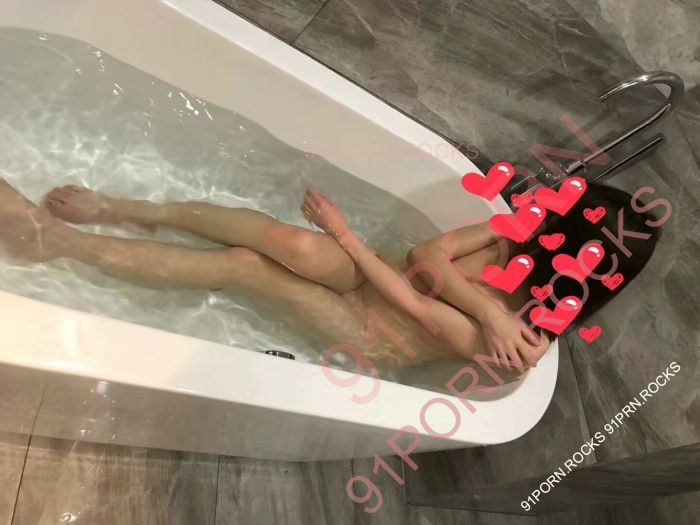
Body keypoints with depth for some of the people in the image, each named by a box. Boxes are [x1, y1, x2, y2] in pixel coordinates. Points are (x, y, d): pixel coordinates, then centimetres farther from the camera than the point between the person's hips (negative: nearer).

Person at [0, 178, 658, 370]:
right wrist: (484, 304, -21)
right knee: (288, 240, -29)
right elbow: (427, 256, -7)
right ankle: (115, 209, -13)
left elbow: (417, 306, -20)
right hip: (370, 283, 4)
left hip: (370, 340, -4)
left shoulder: (527, 348, -14)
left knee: (240, 265, -23)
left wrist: (344, 234, -19)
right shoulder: (519, 237, 3)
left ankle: (54, 236, -12)